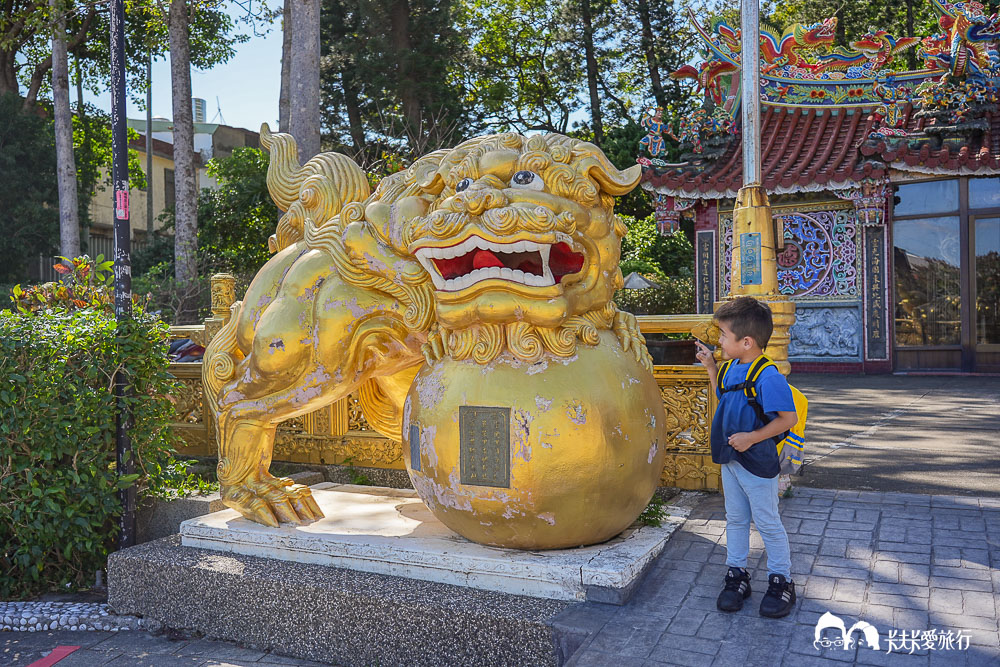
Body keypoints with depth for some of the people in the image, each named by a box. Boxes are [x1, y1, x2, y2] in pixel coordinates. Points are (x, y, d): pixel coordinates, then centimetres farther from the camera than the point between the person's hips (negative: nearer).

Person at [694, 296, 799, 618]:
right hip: (730, 460, 8)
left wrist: (751, 438, -25)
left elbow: (788, 418, -23)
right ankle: (737, 574, 31)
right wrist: (710, 367, 10)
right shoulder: (733, 368, 1)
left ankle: (781, 580, 25)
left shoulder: (768, 377, -25)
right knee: (735, 519, 18)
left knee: (767, 522, 8)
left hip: (757, 463, -8)